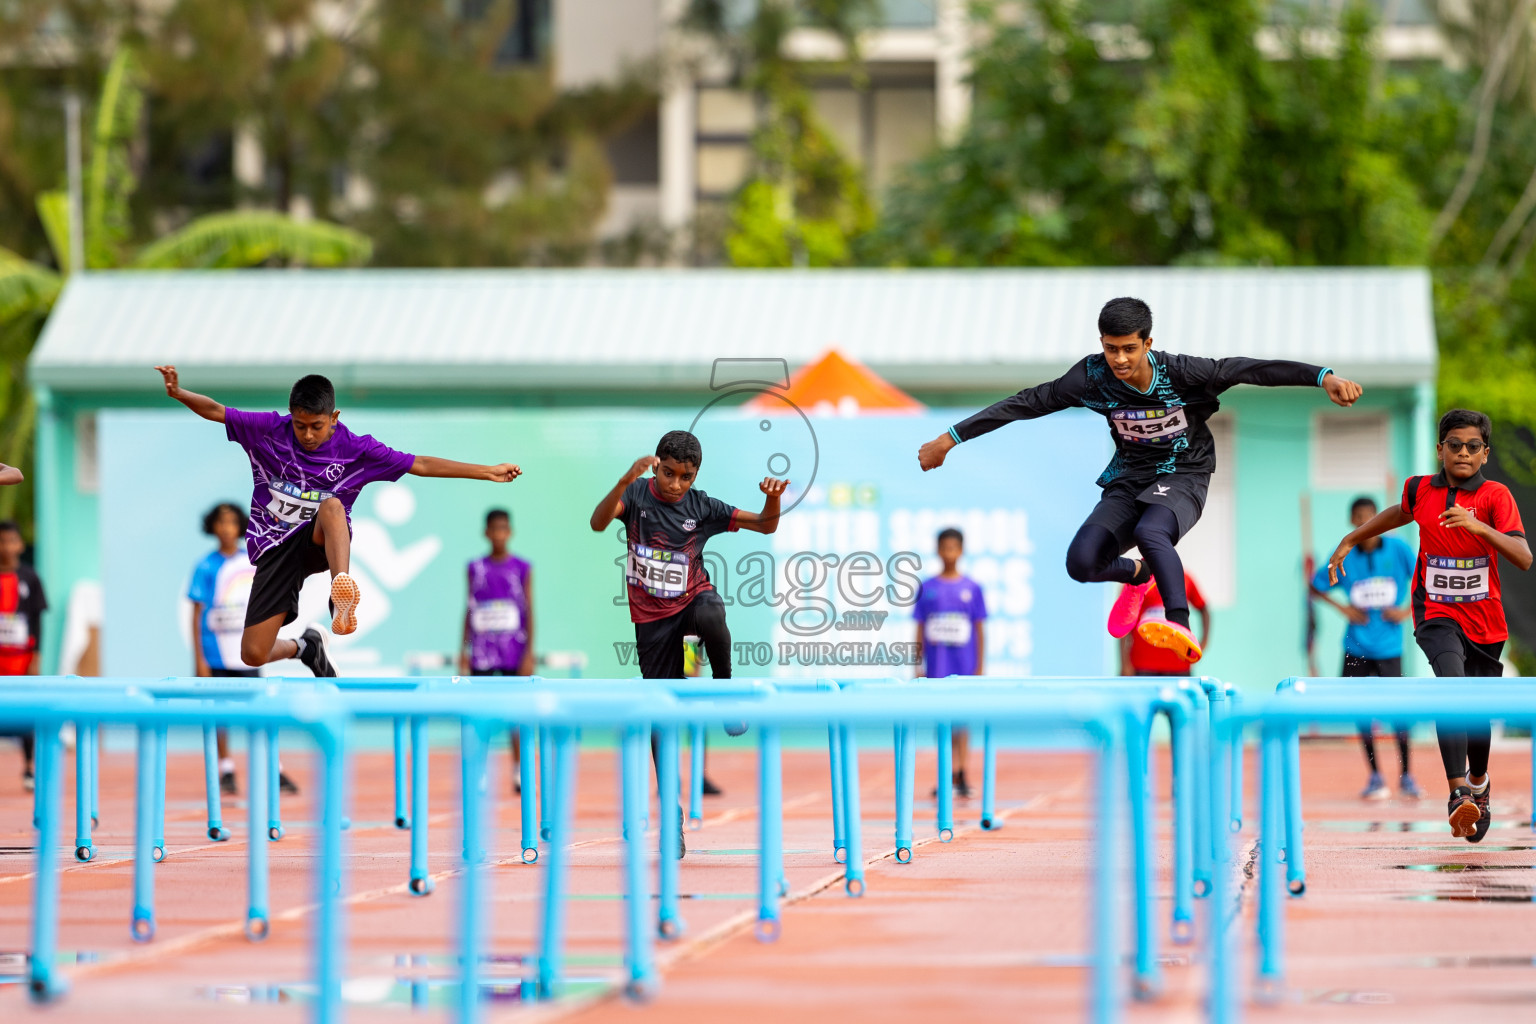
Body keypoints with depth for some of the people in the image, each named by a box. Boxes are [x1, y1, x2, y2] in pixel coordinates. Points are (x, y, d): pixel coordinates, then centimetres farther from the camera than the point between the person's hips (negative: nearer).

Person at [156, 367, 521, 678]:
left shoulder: (354, 448, -5)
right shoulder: (268, 429, -3)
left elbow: (421, 465, -3)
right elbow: (215, 411, -2)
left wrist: (488, 472, -6)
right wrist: (179, 393, -22)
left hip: (321, 540, -2)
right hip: (275, 548, 2)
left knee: (332, 505, -38)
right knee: (253, 655, -6)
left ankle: (342, 598, -60)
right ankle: (305, 647, 30)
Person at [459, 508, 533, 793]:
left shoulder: (522, 568, 2)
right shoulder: (476, 568, 7)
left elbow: (529, 610, 1)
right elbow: (469, 609, 11)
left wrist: (529, 652, -5)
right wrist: (464, 649, 6)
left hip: (514, 651, -1)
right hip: (482, 652, 1)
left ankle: (519, 773, 7)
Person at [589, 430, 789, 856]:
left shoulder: (701, 507, -6)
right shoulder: (637, 494, -9)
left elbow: (765, 525, -2)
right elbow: (599, 522, -29)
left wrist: (773, 498, -24)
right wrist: (626, 480, -44)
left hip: (694, 597, 0)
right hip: (652, 617, 0)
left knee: (711, 617, -39)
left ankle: (724, 687, -11)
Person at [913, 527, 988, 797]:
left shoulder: (971, 588, 3)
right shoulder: (927, 588, 4)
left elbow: (980, 630, 4)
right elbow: (920, 630, 7)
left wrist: (979, 668, 0)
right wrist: (918, 665, 2)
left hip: (964, 665, -1)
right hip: (937, 665, 1)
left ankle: (959, 775, 3)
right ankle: (947, 777, 6)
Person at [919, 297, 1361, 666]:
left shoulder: (1180, 373, -19)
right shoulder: (1093, 377, -13)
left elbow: (1254, 370, -22)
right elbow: (1029, 403, -7)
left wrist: (1324, 377, -33)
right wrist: (950, 439, -5)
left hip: (1183, 475, -4)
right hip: (1129, 479, 4)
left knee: (1150, 532, -36)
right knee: (1081, 563, -16)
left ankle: (1182, 628, -45)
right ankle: (1137, 574, 20)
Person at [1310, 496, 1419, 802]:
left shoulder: (1398, 550, -4)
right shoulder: (1344, 557, -1)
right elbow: (1316, 587, 11)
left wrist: (1408, 610, -6)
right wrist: (1343, 608, 0)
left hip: (1388, 646, -2)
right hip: (1356, 646, 2)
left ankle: (1406, 776, 7)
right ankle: (1374, 777, 13)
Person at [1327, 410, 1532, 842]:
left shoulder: (1495, 496, -8)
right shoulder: (1420, 490, 0)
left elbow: (1523, 558, -20)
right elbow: (1400, 513, 26)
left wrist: (1480, 527, -33)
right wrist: (1350, 540, 30)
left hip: (1484, 619, 0)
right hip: (1436, 613, 0)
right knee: (1452, 683, -28)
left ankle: (1478, 781, 45)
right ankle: (1458, 794, -38)